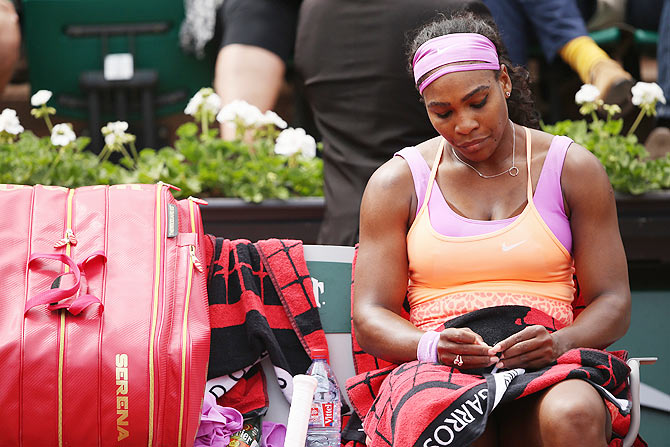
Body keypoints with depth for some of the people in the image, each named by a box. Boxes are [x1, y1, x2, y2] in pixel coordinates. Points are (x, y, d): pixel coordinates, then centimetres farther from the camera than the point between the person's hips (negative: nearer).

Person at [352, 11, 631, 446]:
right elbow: (370, 317, 6)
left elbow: (614, 303, 9)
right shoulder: (397, 181, 11)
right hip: (440, 375, -1)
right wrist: (432, 346, -17)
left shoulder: (574, 169, 11)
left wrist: (561, 342, -15)